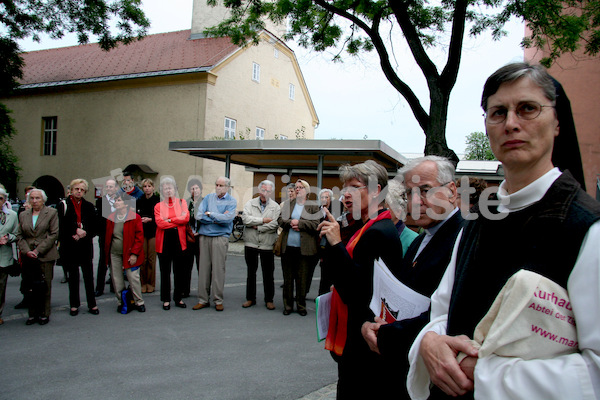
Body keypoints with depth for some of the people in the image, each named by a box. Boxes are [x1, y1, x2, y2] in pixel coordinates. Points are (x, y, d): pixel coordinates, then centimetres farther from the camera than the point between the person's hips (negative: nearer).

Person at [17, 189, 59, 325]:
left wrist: (38, 250, -11)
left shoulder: (52, 213, 3)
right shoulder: (23, 215, 14)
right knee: (30, 287, 4)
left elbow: (54, 234, -4)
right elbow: (19, 236, 10)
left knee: (45, 287, 0)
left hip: (45, 256, -3)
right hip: (28, 257, 3)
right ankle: (33, 314, 16)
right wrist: (26, 251, -7)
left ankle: (44, 314, 12)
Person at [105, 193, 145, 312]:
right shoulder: (111, 218, 8)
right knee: (117, 280, 8)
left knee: (133, 278, -2)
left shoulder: (135, 218, -6)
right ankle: (121, 302, 22)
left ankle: (139, 302, 13)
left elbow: (139, 237, -7)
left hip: (129, 254, -4)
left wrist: (134, 253, -12)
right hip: (114, 254, 5)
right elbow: (107, 237, 14)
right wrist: (106, 253, 7)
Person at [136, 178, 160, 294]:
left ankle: (151, 284, 8)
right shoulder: (139, 201, 9)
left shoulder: (158, 200, -1)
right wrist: (139, 219, -8)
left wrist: (150, 219, -15)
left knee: (151, 258, -1)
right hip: (142, 232, 2)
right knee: (143, 258, 1)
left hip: (153, 232, -2)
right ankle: (143, 283, 10)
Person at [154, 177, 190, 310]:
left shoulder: (182, 202, 8)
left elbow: (186, 218, -8)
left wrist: (169, 220, -11)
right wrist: (178, 220, -11)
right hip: (164, 242, 0)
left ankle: (178, 298, 20)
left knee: (179, 271, 7)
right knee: (165, 272, 6)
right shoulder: (158, 206, 5)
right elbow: (159, 223, -11)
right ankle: (166, 299, 17)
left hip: (179, 241, 1)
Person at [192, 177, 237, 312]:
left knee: (218, 268, -3)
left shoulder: (231, 201, 3)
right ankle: (203, 299, 12)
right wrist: (218, 218, -7)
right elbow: (199, 216, 0)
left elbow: (228, 218, -13)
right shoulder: (208, 198, 12)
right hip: (204, 236, 3)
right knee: (204, 267, 4)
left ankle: (218, 300, 7)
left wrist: (210, 214, -4)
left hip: (220, 237, -3)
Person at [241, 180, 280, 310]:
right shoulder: (250, 203, 5)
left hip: (267, 245, -1)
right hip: (251, 243, 2)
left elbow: (275, 224, -12)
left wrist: (258, 227, -13)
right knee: (251, 272, 12)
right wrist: (263, 220, -13)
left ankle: (269, 300, 18)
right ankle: (250, 298, 23)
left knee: (268, 274, 5)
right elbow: (245, 219, -11)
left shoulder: (276, 207, 1)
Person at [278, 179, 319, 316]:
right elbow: (281, 220, 5)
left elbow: (316, 224, -9)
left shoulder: (313, 207, 2)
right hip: (288, 248, 3)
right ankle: (288, 305, 20)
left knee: (302, 279, 4)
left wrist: (299, 222, -13)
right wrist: (291, 223, -13)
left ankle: (301, 306, 18)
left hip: (304, 248, -3)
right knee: (288, 278, 9)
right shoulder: (287, 204, 12)